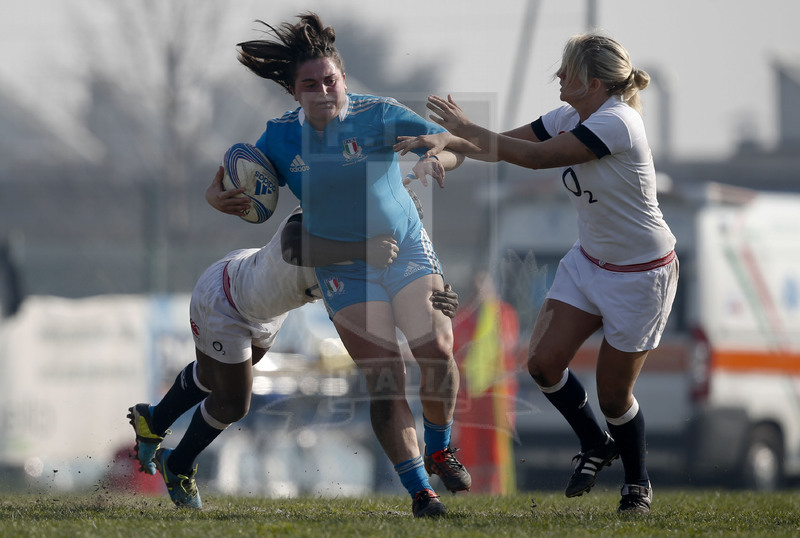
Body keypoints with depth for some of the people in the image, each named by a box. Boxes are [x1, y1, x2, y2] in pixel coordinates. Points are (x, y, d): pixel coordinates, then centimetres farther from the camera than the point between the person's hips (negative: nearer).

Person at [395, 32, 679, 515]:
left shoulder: (616, 123, -27)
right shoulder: (571, 117, -1)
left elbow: (534, 157, -28)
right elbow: (505, 143, 4)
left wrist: (466, 128, -20)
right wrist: (446, 141, -12)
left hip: (640, 274, -8)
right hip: (590, 260, 8)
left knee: (613, 393, -1)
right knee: (544, 362, -1)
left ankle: (638, 484, 25)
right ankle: (597, 446, 25)